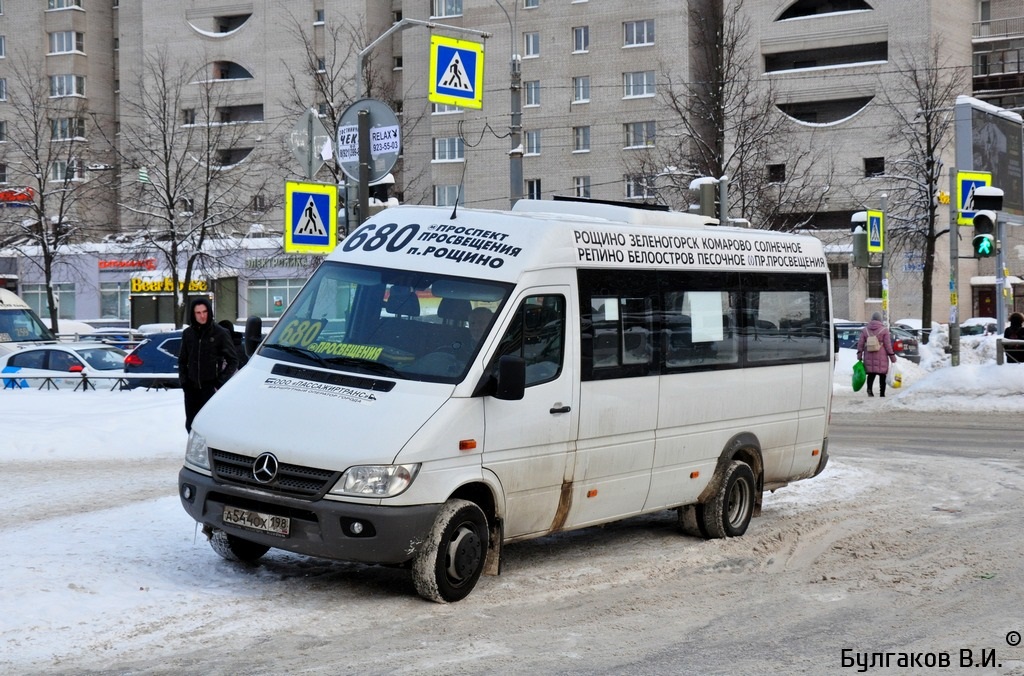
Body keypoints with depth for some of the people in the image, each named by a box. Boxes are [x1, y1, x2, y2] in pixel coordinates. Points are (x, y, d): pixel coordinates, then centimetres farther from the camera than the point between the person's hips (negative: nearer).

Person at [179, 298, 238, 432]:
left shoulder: (220, 333, -4)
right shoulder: (188, 333, 7)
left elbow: (233, 360, 0)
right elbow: (182, 360, 16)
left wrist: (221, 381, -8)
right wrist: (183, 379, 4)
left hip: (211, 387, -4)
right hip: (191, 387, 4)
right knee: (191, 425, 7)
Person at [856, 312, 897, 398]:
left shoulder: (865, 330, 5)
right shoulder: (884, 330, -3)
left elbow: (860, 344, 4)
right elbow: (888, 345, -4)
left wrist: (859, 355, 9)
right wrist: (892, 356, 2)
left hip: (869, 357, 2)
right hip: (881, 357, -2)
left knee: (871, 374, 6)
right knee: (882, 375, 6)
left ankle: (869, 388, -18)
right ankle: (882, 393, 5)